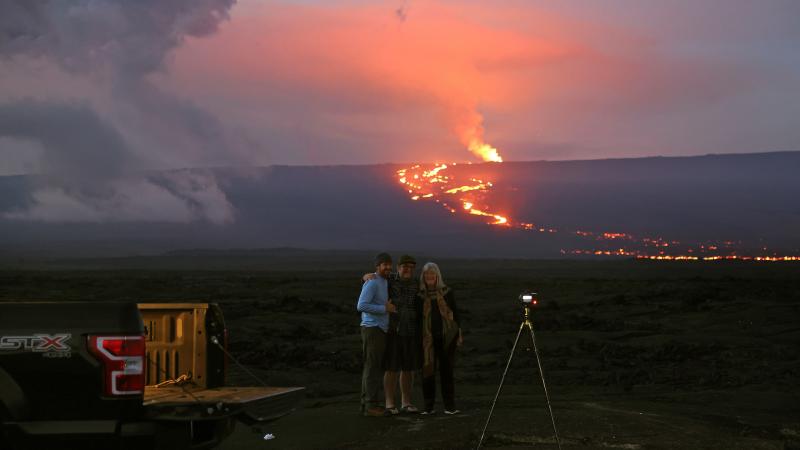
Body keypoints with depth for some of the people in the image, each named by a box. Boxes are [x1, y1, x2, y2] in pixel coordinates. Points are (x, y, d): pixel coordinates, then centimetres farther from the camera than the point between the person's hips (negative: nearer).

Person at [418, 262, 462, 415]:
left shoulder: (446, 292, 5)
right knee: (428, 370, 0)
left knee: (447, 370, 3)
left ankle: (450, 406, 7)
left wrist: (459, 334, 4)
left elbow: (455, 313, 9)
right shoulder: (419, 295, 3)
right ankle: (428, 406, 6)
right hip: (428, 338, 0)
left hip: (446, 337, 0)